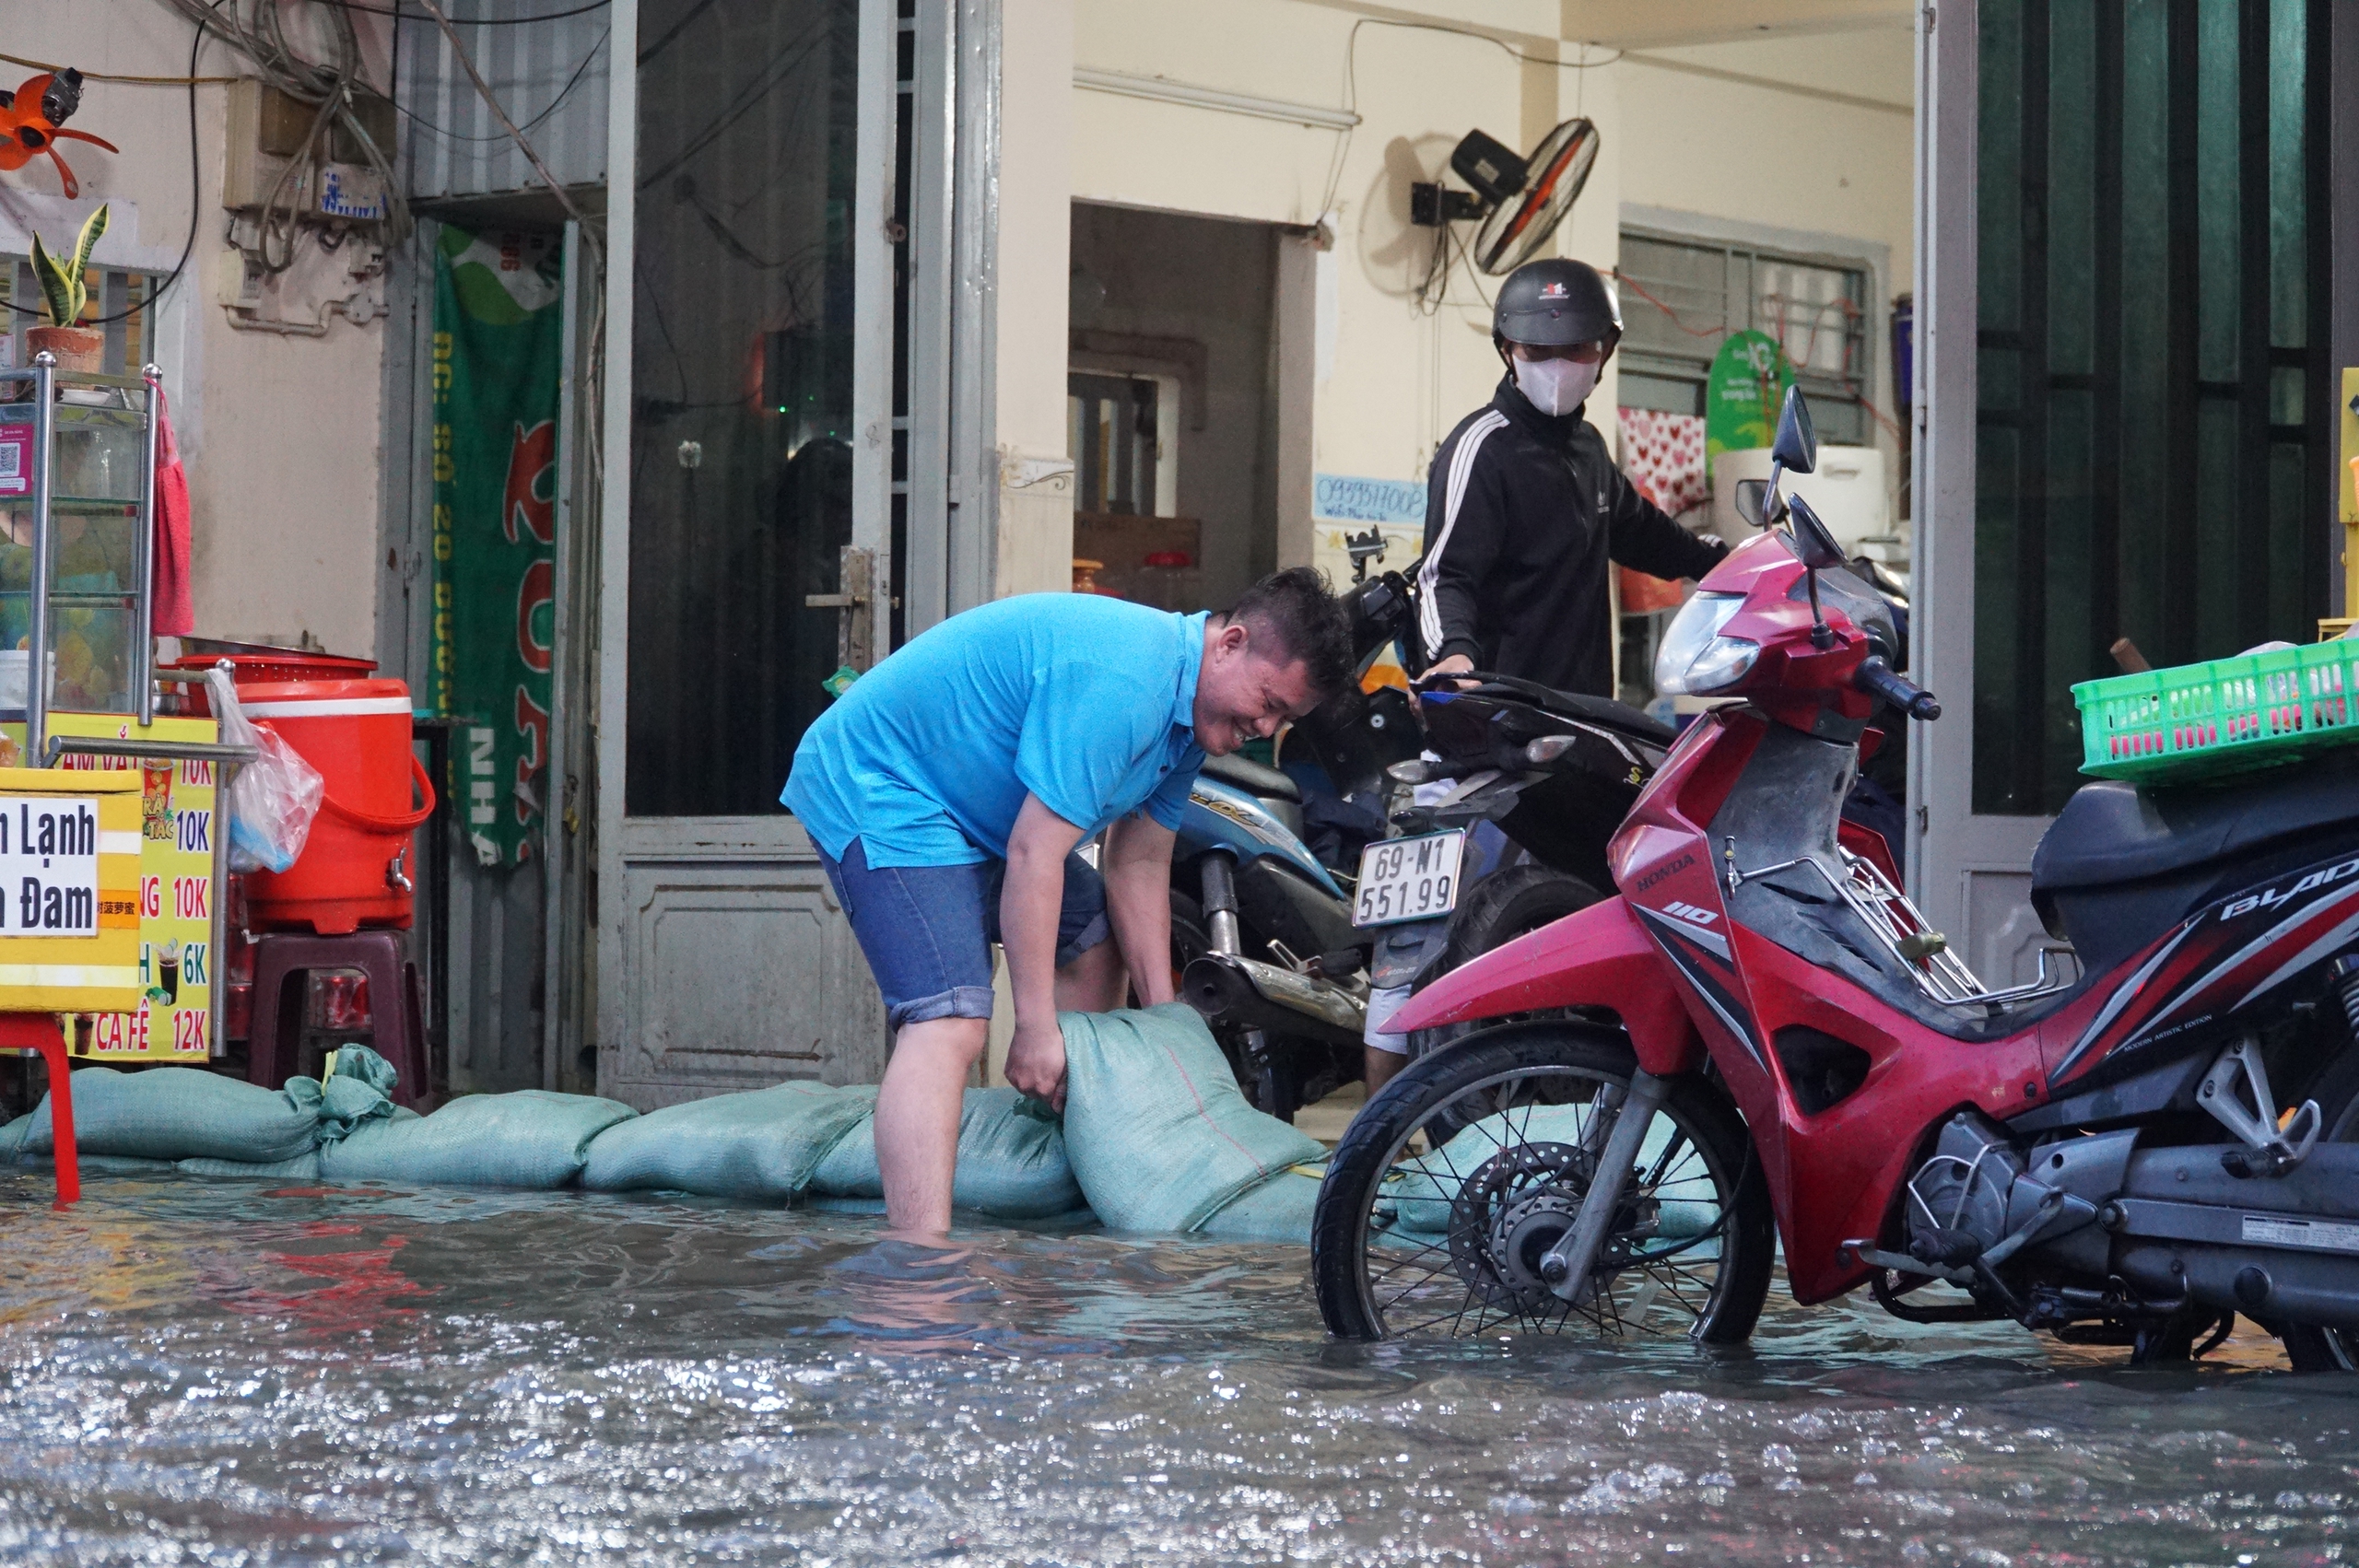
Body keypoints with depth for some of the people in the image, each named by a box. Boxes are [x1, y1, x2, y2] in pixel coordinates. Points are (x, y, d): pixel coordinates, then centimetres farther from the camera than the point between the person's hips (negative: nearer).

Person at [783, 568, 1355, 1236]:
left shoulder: (1192, 705, 4)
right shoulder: (1119, 679, -29)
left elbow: (1138, 863, 9)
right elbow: (1033, 855, -29)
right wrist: (1036, 1028, -25)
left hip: (963, 803, 11)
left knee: (1095, 942, 19)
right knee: (949, 1024, -25)